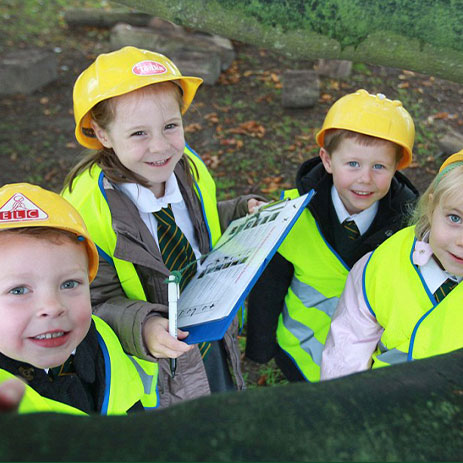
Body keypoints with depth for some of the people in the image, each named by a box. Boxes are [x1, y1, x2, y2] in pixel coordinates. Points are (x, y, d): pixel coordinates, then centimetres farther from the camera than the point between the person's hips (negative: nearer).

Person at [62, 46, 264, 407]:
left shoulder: (188, 168, -10)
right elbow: (97, 302, -22)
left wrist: (243, 214, -6)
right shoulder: (84, 209, -29)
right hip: (155, 366, -5)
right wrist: (142, 327, -39)